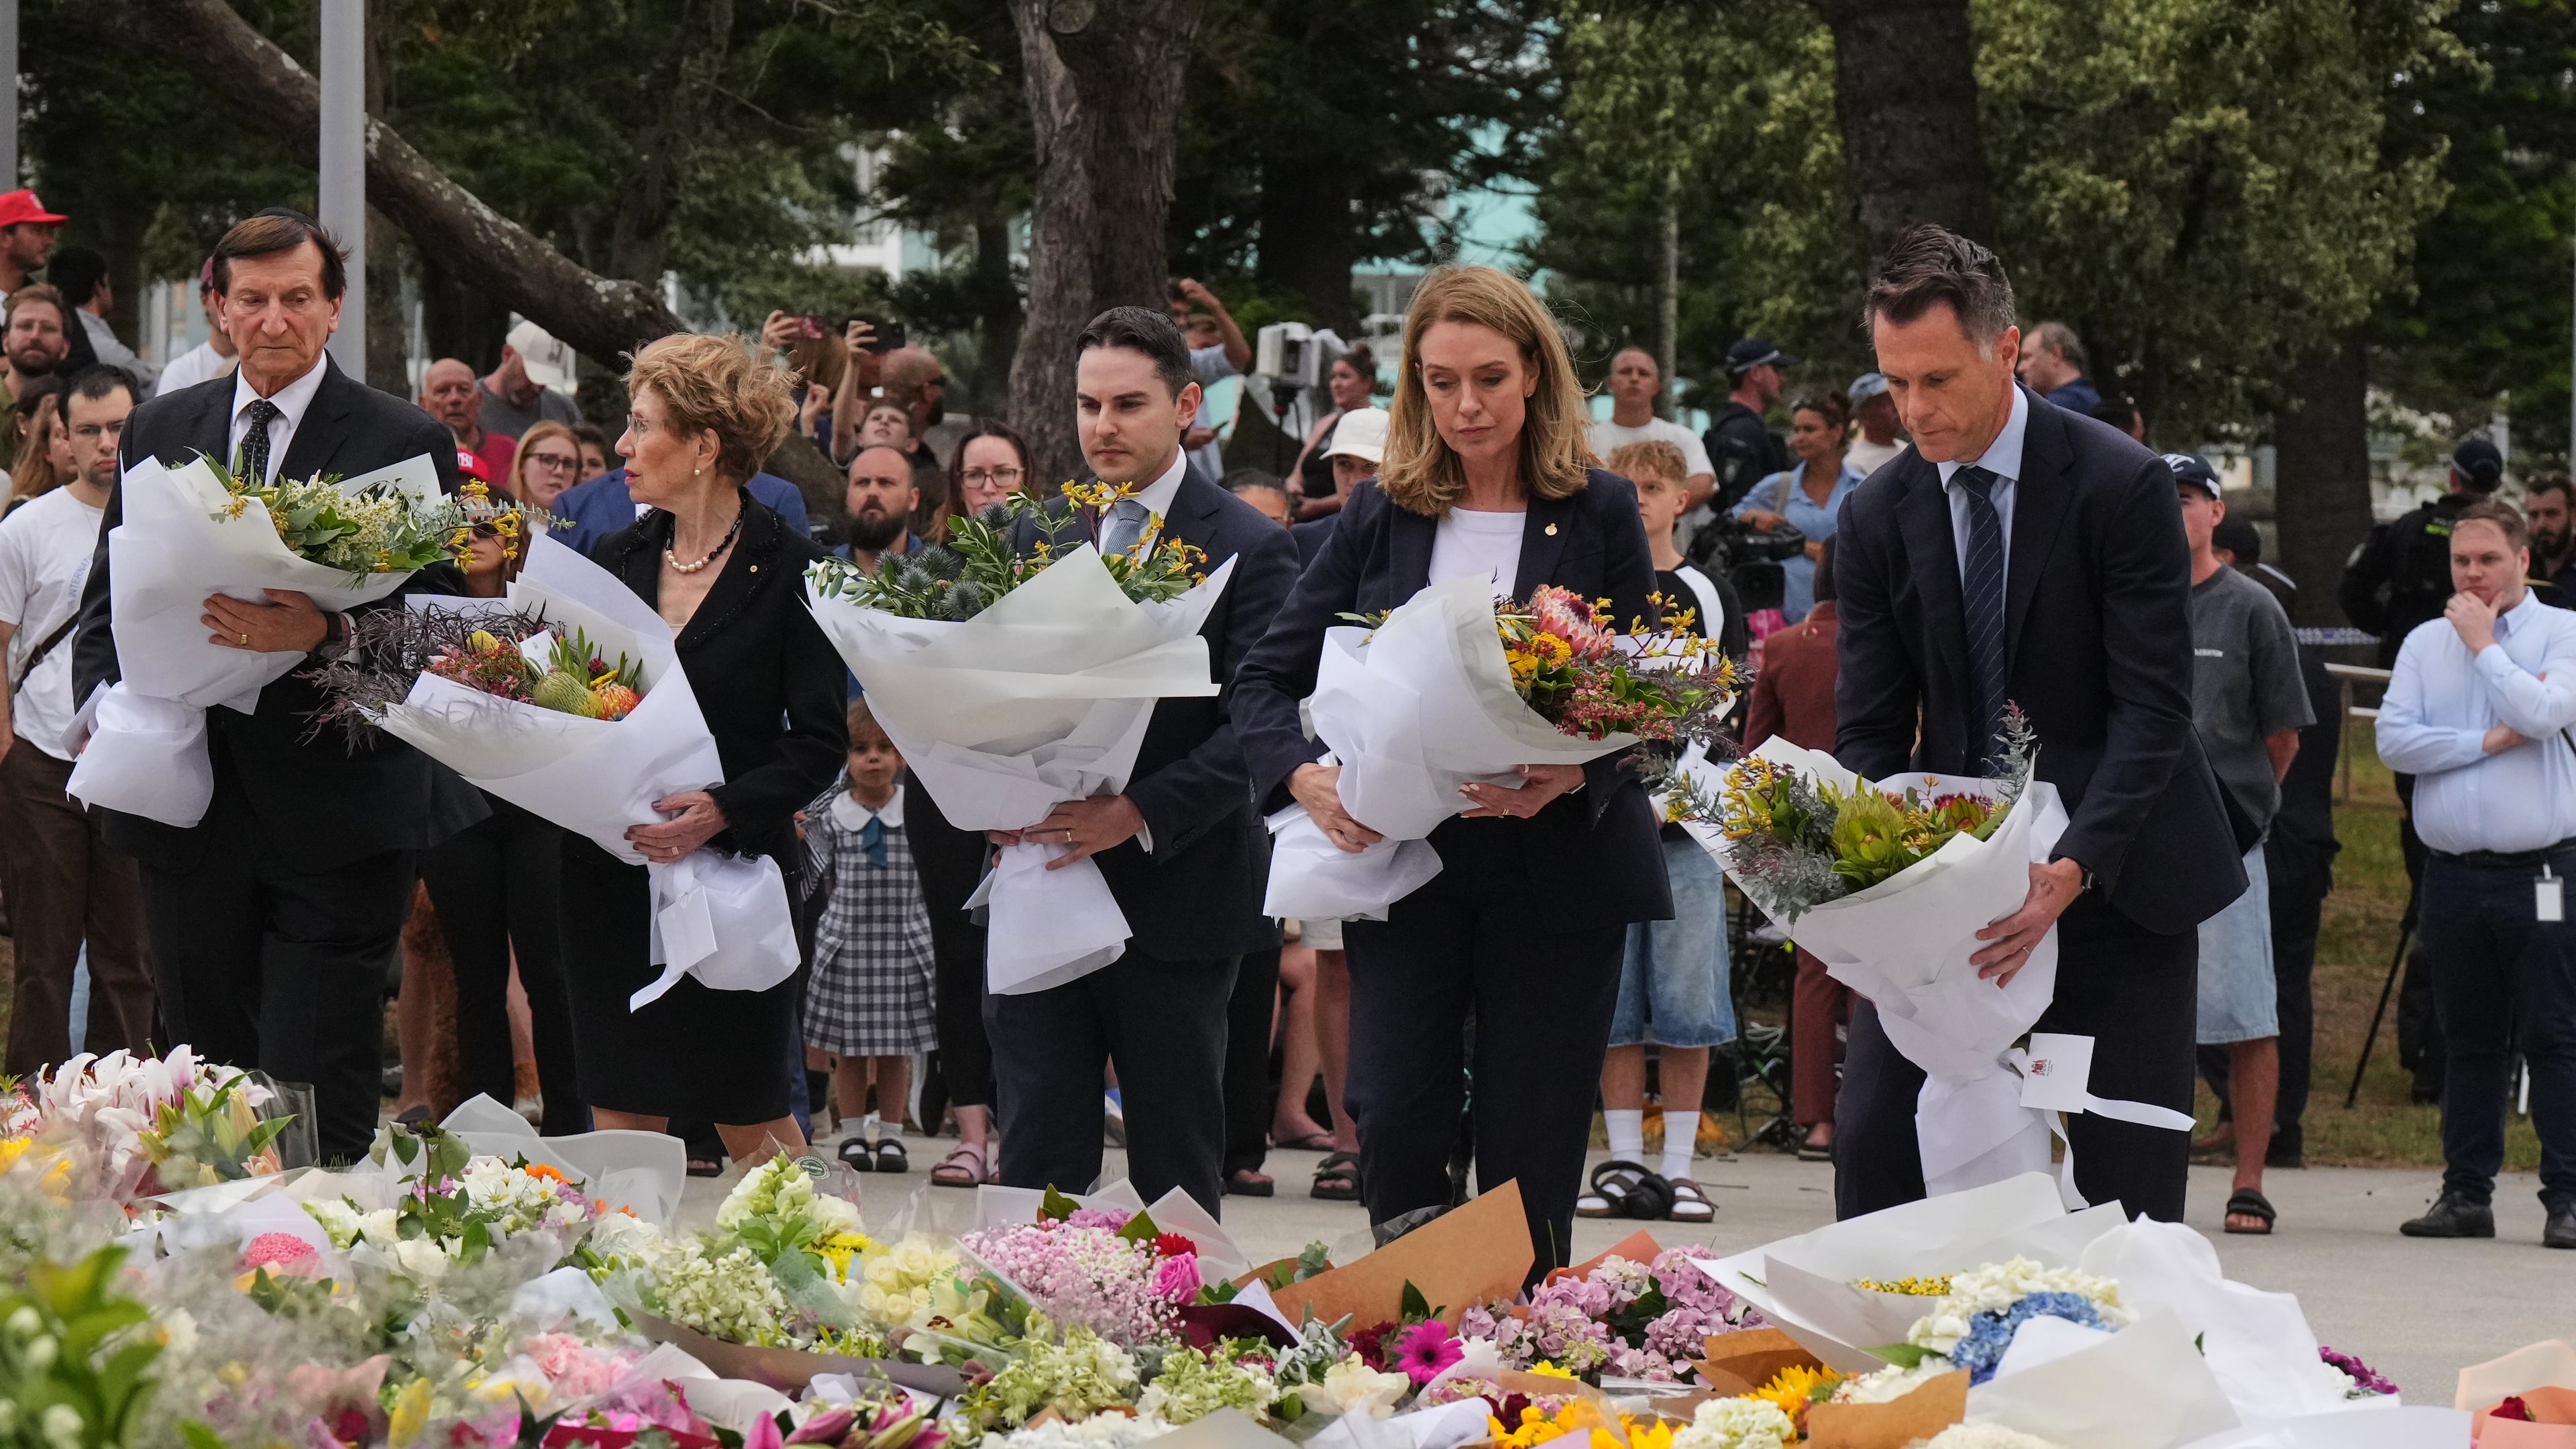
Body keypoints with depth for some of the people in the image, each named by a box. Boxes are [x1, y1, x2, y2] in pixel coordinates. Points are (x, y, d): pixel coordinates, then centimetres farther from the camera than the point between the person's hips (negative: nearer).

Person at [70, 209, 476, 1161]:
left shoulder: (404, 441, -1)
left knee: (321, 1097, -7)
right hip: (187, 811, 4)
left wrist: (328, 634, -25)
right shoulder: (161, 429, 13)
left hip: (334, 811, -4)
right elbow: (109, 592, 17)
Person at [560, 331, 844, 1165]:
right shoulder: (615, 560, 10)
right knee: (621, 1123, 5)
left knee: (751, 1124, 0)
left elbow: (820, 744, -8)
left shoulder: (787, 568, -5)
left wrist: (724, 810, -23)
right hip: (610, 877, 5)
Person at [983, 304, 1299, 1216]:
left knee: (1177, 1174, 5)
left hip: (1176, 897, -4)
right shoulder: (1036, 534, 11)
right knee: (1036, 1161, -1)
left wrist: (1137, 815, -22)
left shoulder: (1249, 548, -4)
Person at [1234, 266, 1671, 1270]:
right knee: (1393, 1128, -8)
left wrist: (1573, 776, -21)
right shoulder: (1380, 517, 7)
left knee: (1529, 1150, 0)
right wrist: (1306, 778, -14)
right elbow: (1268, 678, 6)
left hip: (1560, 865, -1)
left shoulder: (1599, 515, 2)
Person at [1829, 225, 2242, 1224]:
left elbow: (2153, 708, -15)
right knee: (1872, 1139, -7)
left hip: (2111, 877, -3)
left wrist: (2073, 868, -27)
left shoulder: (2122, 485, -12)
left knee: (2127, 1182, -3)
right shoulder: (1877, 517, 1)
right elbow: (1868, 730, 1)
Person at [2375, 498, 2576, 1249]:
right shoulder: (2425, 643, 11)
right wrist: (2487, 742, -8)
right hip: (2455, 872, 4)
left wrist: (2484, 645, -6)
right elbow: (2394, 739, -1)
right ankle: (2466, 1192, 14)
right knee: (2468, 1040, 9)